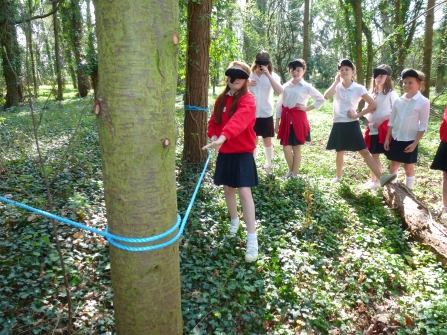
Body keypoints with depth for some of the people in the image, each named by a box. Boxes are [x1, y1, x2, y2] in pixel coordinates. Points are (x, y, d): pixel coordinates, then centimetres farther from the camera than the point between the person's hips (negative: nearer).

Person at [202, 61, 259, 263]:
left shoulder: (248, 100, -14)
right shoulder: (221, 99, 8)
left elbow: (238, 121, -33)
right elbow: (213, 121, 13)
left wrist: (223, 137, -49)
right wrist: (213, 136, -10)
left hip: (242, 153, -6)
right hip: (224, 152, 6)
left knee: (244, 192, -12)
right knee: (228, 188, 16)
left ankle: (252, 239, -5)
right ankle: (234, 221, 41)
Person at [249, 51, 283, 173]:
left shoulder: (273, 76, -3)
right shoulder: (249, 74, 0)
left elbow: (279, 91, -21)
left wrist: (268, 75, -26)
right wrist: (247, 85, -15)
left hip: (266, 113, -1)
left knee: (267, 140, 10)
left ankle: (269, 164, 26)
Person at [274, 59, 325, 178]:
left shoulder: (306, 86, -2)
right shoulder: (285, 86, 8)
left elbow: (321, 99, 1)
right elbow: (279, 104, 9)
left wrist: (307, 108, -4)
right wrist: (277, 122, 6)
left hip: (298, 120, -3)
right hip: (286, 120, 3)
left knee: (296, 148, 5)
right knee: (286, 148, 0)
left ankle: (294, 174, 17)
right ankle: (291, 171, 24)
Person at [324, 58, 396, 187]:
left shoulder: (359, 88, -5)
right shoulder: (337, 86, 4)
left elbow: (373, 105, -4)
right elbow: (326, 96, -16)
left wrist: (358, 114, -8)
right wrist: (336, 82, -12)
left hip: (352, 124, -3)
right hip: (338, 125, 3)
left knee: (364, 151, -10)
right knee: (340, 152, 14)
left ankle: (381, 177, -15)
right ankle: (338, 177, 31)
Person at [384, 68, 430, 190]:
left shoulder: (423, 102, -9)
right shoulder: (399, 100, 3)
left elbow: (423, 126, -9)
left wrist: (415, 143, -13)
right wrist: (387, 138, 4)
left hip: (410, 141, -4)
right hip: (396, 139, 4)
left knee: (408, 167, 8)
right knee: (393, 166, 11)